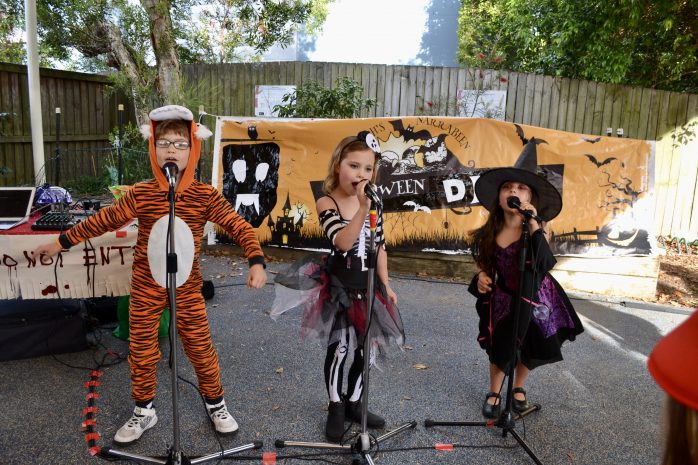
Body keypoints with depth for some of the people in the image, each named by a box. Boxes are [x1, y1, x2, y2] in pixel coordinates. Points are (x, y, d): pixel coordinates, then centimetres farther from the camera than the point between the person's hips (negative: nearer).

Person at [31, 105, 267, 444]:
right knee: (141, 350, 12)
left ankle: (216, 404, 30)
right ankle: (144, 411, 35)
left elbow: (239, 226, -11)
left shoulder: (205, 196, -11)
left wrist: (256, 262, -25)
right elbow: (103, 220, 5)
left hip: (187, 286, -1)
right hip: (146, 285, 2)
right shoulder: (139, 194, -7)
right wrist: (61, 242, 10)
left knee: (200, 347, 8)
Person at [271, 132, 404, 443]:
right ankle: (336, 408, 26)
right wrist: (363, 208, -37)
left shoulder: (373, 203, 1)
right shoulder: (327, 203, -14)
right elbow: (343, 242, -29)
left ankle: (354, 403, 34)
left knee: (365, 348, 14)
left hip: (369, 287, 5)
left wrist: (386, 285, 7)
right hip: (339, 287, -5)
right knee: (339, 348, 4)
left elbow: (380, 247, 7)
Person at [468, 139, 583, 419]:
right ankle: (494, 393, 35)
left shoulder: (537, 227, -20)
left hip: (535, 298, -1)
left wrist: (533, 225, -37)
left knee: (531, 347, 17)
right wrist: (482, 276, -16)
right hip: (503, 299, 1)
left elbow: (546, 264, -36)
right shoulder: (490, 232, -12)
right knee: (500, 348, 8)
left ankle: (519, 388, 46)